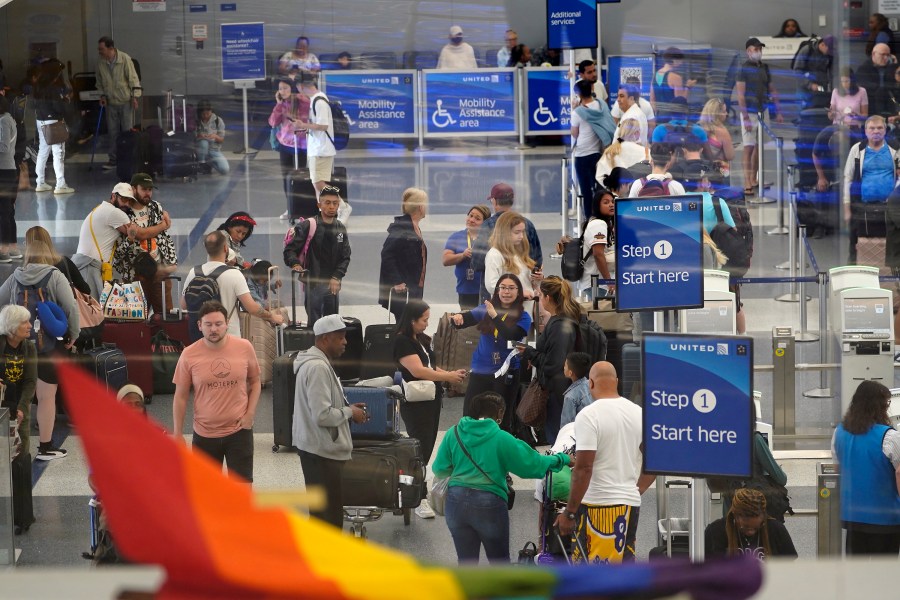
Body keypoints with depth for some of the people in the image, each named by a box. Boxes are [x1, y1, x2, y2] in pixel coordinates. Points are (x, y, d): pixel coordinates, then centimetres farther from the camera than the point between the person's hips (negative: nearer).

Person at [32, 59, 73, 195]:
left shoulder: (38, 86, 6)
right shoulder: (54, 87, -17)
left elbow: (36, 102, 10)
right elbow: (58, 106, -20)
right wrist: (66, 99, 1)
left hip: (40, 121, 8)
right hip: (53, 121, -8)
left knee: (42, 151, 15)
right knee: (58, 152, -4)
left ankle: (40, 183, 19)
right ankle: (60, 185, -6)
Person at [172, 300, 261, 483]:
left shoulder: (244, 347, -6)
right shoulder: (189, 355, -8)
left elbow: (255, 381, 8)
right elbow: (181, 396, 0)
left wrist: (250, 413, -4)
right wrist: (177, 433, 0)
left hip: (239, 430, -1)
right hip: (204, 433, 1)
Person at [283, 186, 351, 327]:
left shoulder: (340, 229, 9)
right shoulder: (308, 225, -6)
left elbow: (345, 257, 8)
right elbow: (290, 249, -7)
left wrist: (337, 277, -6)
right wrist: (295, 264, -26)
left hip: (333, 284, 5)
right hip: (313, 283, -5)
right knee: (315, 325, -7)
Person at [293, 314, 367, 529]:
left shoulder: (318, 362, 12)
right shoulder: (318, 367, -22)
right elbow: (322, 415, -27)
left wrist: (347, 408, 9)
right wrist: (349, 413, -12)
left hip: (320, 447, 11)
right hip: (321, 449, -11)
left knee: (326, 509, 19)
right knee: (327, 511, -5)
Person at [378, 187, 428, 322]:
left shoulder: (415, 228, 16)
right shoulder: (400, 228, -13)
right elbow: (387, 255, -20)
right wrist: (396, 282, -23)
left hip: (414, 289, 9)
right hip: (401, 289, -9)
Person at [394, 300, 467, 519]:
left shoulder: (423, 340, 12)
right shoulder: (402, 342, -14)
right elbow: (418, 370, -22)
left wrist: (449, 374, 4)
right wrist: (447, 376, -15)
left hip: (431, 400, 8)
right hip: (415, 404, -8)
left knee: (427, 448, 12)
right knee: (421, 449, -6)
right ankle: (420, 500, -3)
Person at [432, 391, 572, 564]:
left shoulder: (454, 434, 1)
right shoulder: (501, 439, -9)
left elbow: (439, 469, 4)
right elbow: (531, 463, -5)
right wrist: (562, 459, 11)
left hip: (457, 500, 3)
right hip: (489, 502, -3)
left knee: (466, 561, 14)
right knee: (500, 561, 16)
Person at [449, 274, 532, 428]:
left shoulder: (523, 317, -5)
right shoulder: (485, 310, 4)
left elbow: (512, 336, -21)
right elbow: (466, 318, -5)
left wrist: (495, 316, -30)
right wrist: (457, 318, -28)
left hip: (505, 373, -2)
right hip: (480, 371, 2)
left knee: (502, 421, 8)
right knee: (469, 417, 3)